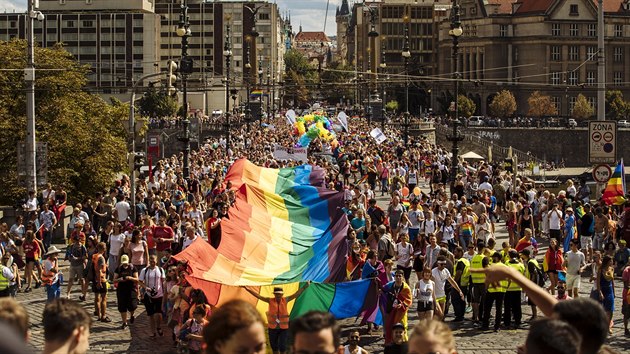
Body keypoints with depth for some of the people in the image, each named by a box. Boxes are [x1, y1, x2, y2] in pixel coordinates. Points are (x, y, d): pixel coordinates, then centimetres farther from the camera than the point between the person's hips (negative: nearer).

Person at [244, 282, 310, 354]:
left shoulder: (285, 300, -4)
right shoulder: (270, 300, -5)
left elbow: (296, 294, -5)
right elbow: (258, 296, -8)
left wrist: (305, 287, -13)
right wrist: (248, 289, -15)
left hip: (284, 327, -1)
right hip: (273, 327, 1)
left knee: (282, 347, -4)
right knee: (274, 346, 12)